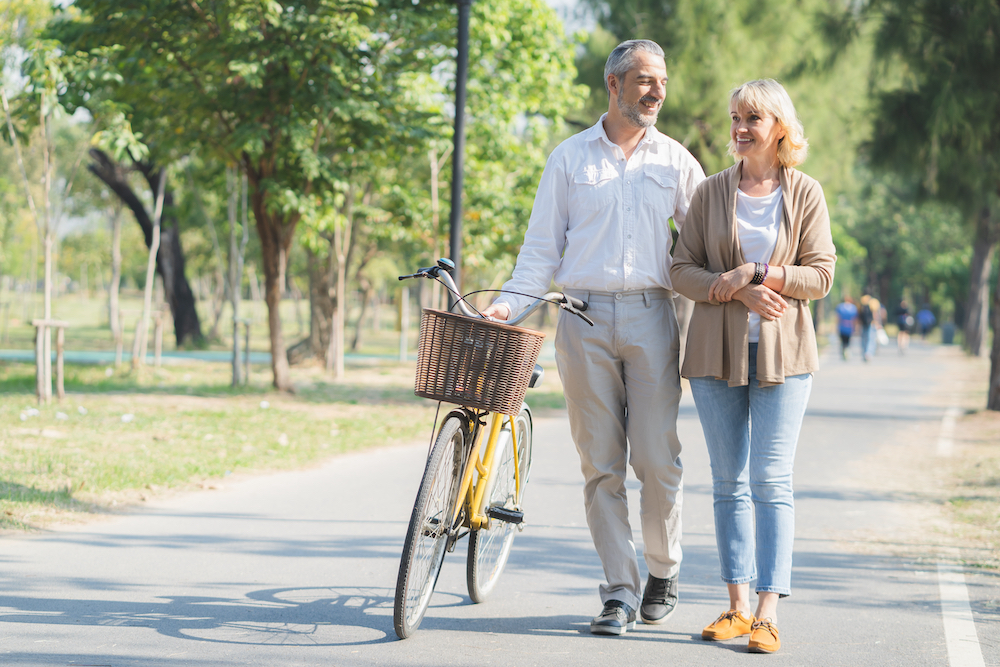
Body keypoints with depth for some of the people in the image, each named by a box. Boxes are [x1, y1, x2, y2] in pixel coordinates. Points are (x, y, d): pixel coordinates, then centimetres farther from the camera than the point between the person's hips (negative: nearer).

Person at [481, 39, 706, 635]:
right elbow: (543, 248, 10)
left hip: (651, 318, 0)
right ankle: (621, 592, 4)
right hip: (585, 319, 0)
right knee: (601, 464, -1)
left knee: (658, 459, -4)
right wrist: (508, 304, -4)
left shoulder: (676, 161, 11)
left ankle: (663, 572, 17)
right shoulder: (570, 158, 10)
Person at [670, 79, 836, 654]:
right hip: (717, 350, 2)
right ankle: (738, 606, 11)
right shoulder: (711, 192, 7)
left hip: (782, 353, -2)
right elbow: (683, 269, 3)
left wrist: (756, 271, -13)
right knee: (729, 481, 5)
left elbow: (821, 276, -1)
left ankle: (769, 613, -7)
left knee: (772, 480, -7)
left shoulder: (805, 194, 2)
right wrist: (741, 293, -13)